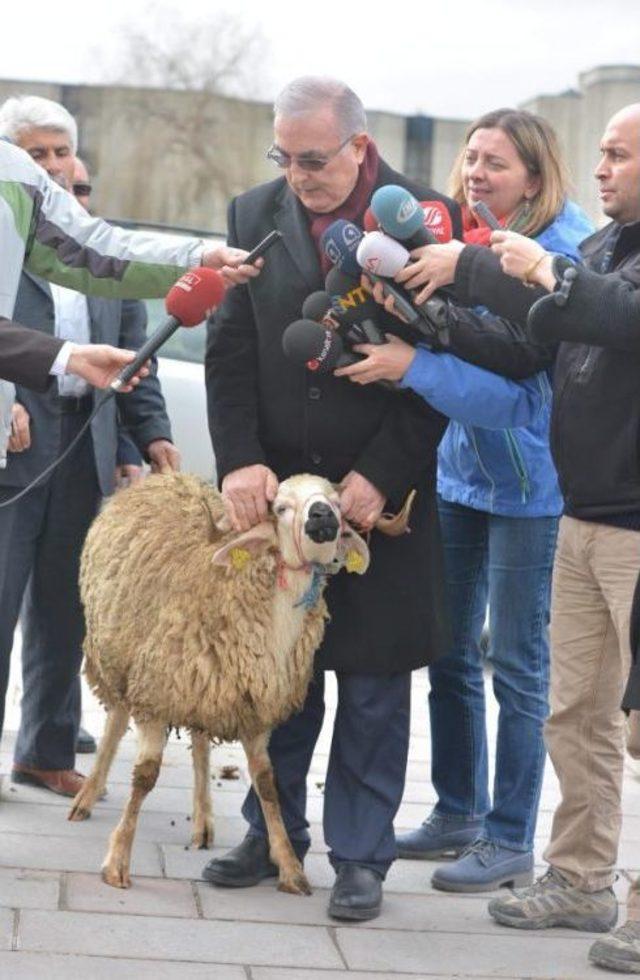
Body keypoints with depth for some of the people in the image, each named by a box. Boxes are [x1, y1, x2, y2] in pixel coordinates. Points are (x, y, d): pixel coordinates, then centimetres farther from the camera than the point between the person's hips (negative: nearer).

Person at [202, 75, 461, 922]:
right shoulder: (256, 215, 4)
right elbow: (230, 351, 2)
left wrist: (381, 475, -14)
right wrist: (240, 462, -10)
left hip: (383, 492, -3)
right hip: (278, 486, 3)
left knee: (373, 685, 5)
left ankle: (361, 855, 15)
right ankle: (273, 832, 24)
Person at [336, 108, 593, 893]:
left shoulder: (556, 257, -18)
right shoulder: (454, 240, 1)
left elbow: (519, 389, -24)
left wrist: (413, 364, -29)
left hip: (526, 483, -7)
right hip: (458, 473, 7)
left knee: (517, 665, 3)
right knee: (450, 652, 14)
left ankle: (511, 842, 15)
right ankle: (459, 813, 29)